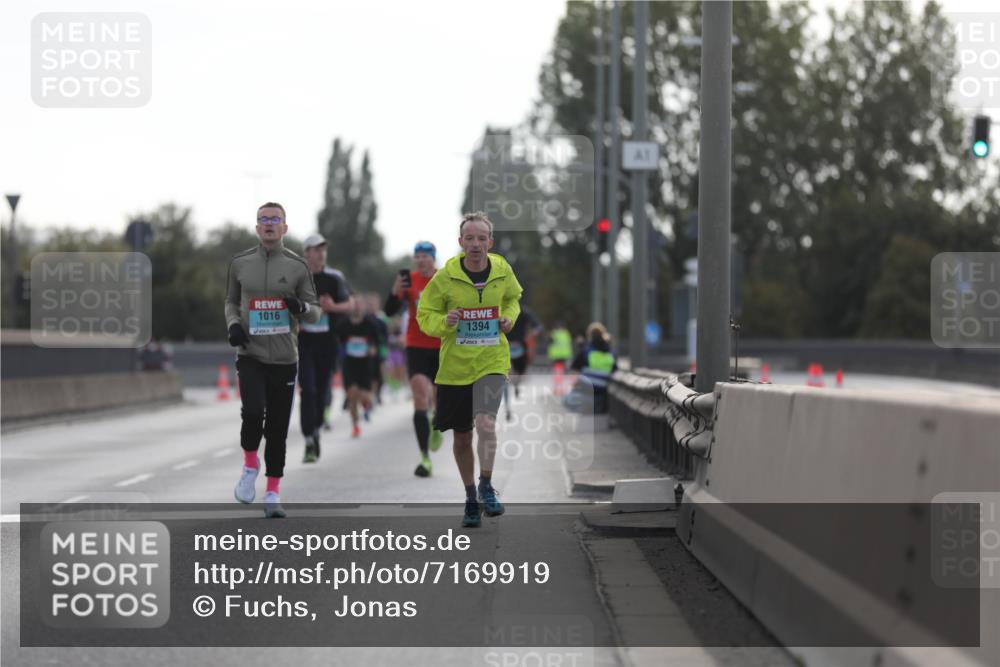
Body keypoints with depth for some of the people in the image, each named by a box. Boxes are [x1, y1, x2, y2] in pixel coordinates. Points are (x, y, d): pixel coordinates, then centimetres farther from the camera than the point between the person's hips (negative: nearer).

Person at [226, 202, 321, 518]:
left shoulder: (297, 266, 1)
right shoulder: (240, 263, 5)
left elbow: (315, 314, 4)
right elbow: (231, 301, 18)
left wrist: (301, 307, -19)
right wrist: (233, 324, -3)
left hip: (284, 358, 0)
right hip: (250, 356, 0)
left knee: (278, 427, 3)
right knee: (253, 413, -21)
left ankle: (273, 495, 15)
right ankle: (250, 465, 8)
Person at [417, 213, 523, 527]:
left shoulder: (502, 270, -1)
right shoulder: (445, 276, -7)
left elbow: (513, 298, 21)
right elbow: (425, 315, 1)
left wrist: (509, 318, 0)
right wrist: (444, 322, -20)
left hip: (491, 361, -1)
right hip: (455, 363, 1)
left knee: (486, 422, -23)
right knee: (461, 437, 9)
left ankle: (486, 487, -8)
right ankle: (470, 497, 27)